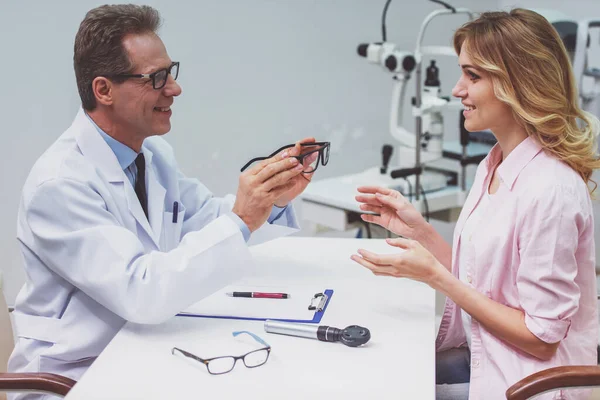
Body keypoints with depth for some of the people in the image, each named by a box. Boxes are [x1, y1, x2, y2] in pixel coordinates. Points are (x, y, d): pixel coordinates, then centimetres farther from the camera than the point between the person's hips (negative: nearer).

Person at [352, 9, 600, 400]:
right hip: (480, 356, 7)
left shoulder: (550, 189, -25)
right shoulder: (495, 165, 3)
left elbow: (540, 337, -20)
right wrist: (418, 229, -3)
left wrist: (435, 276, -21)